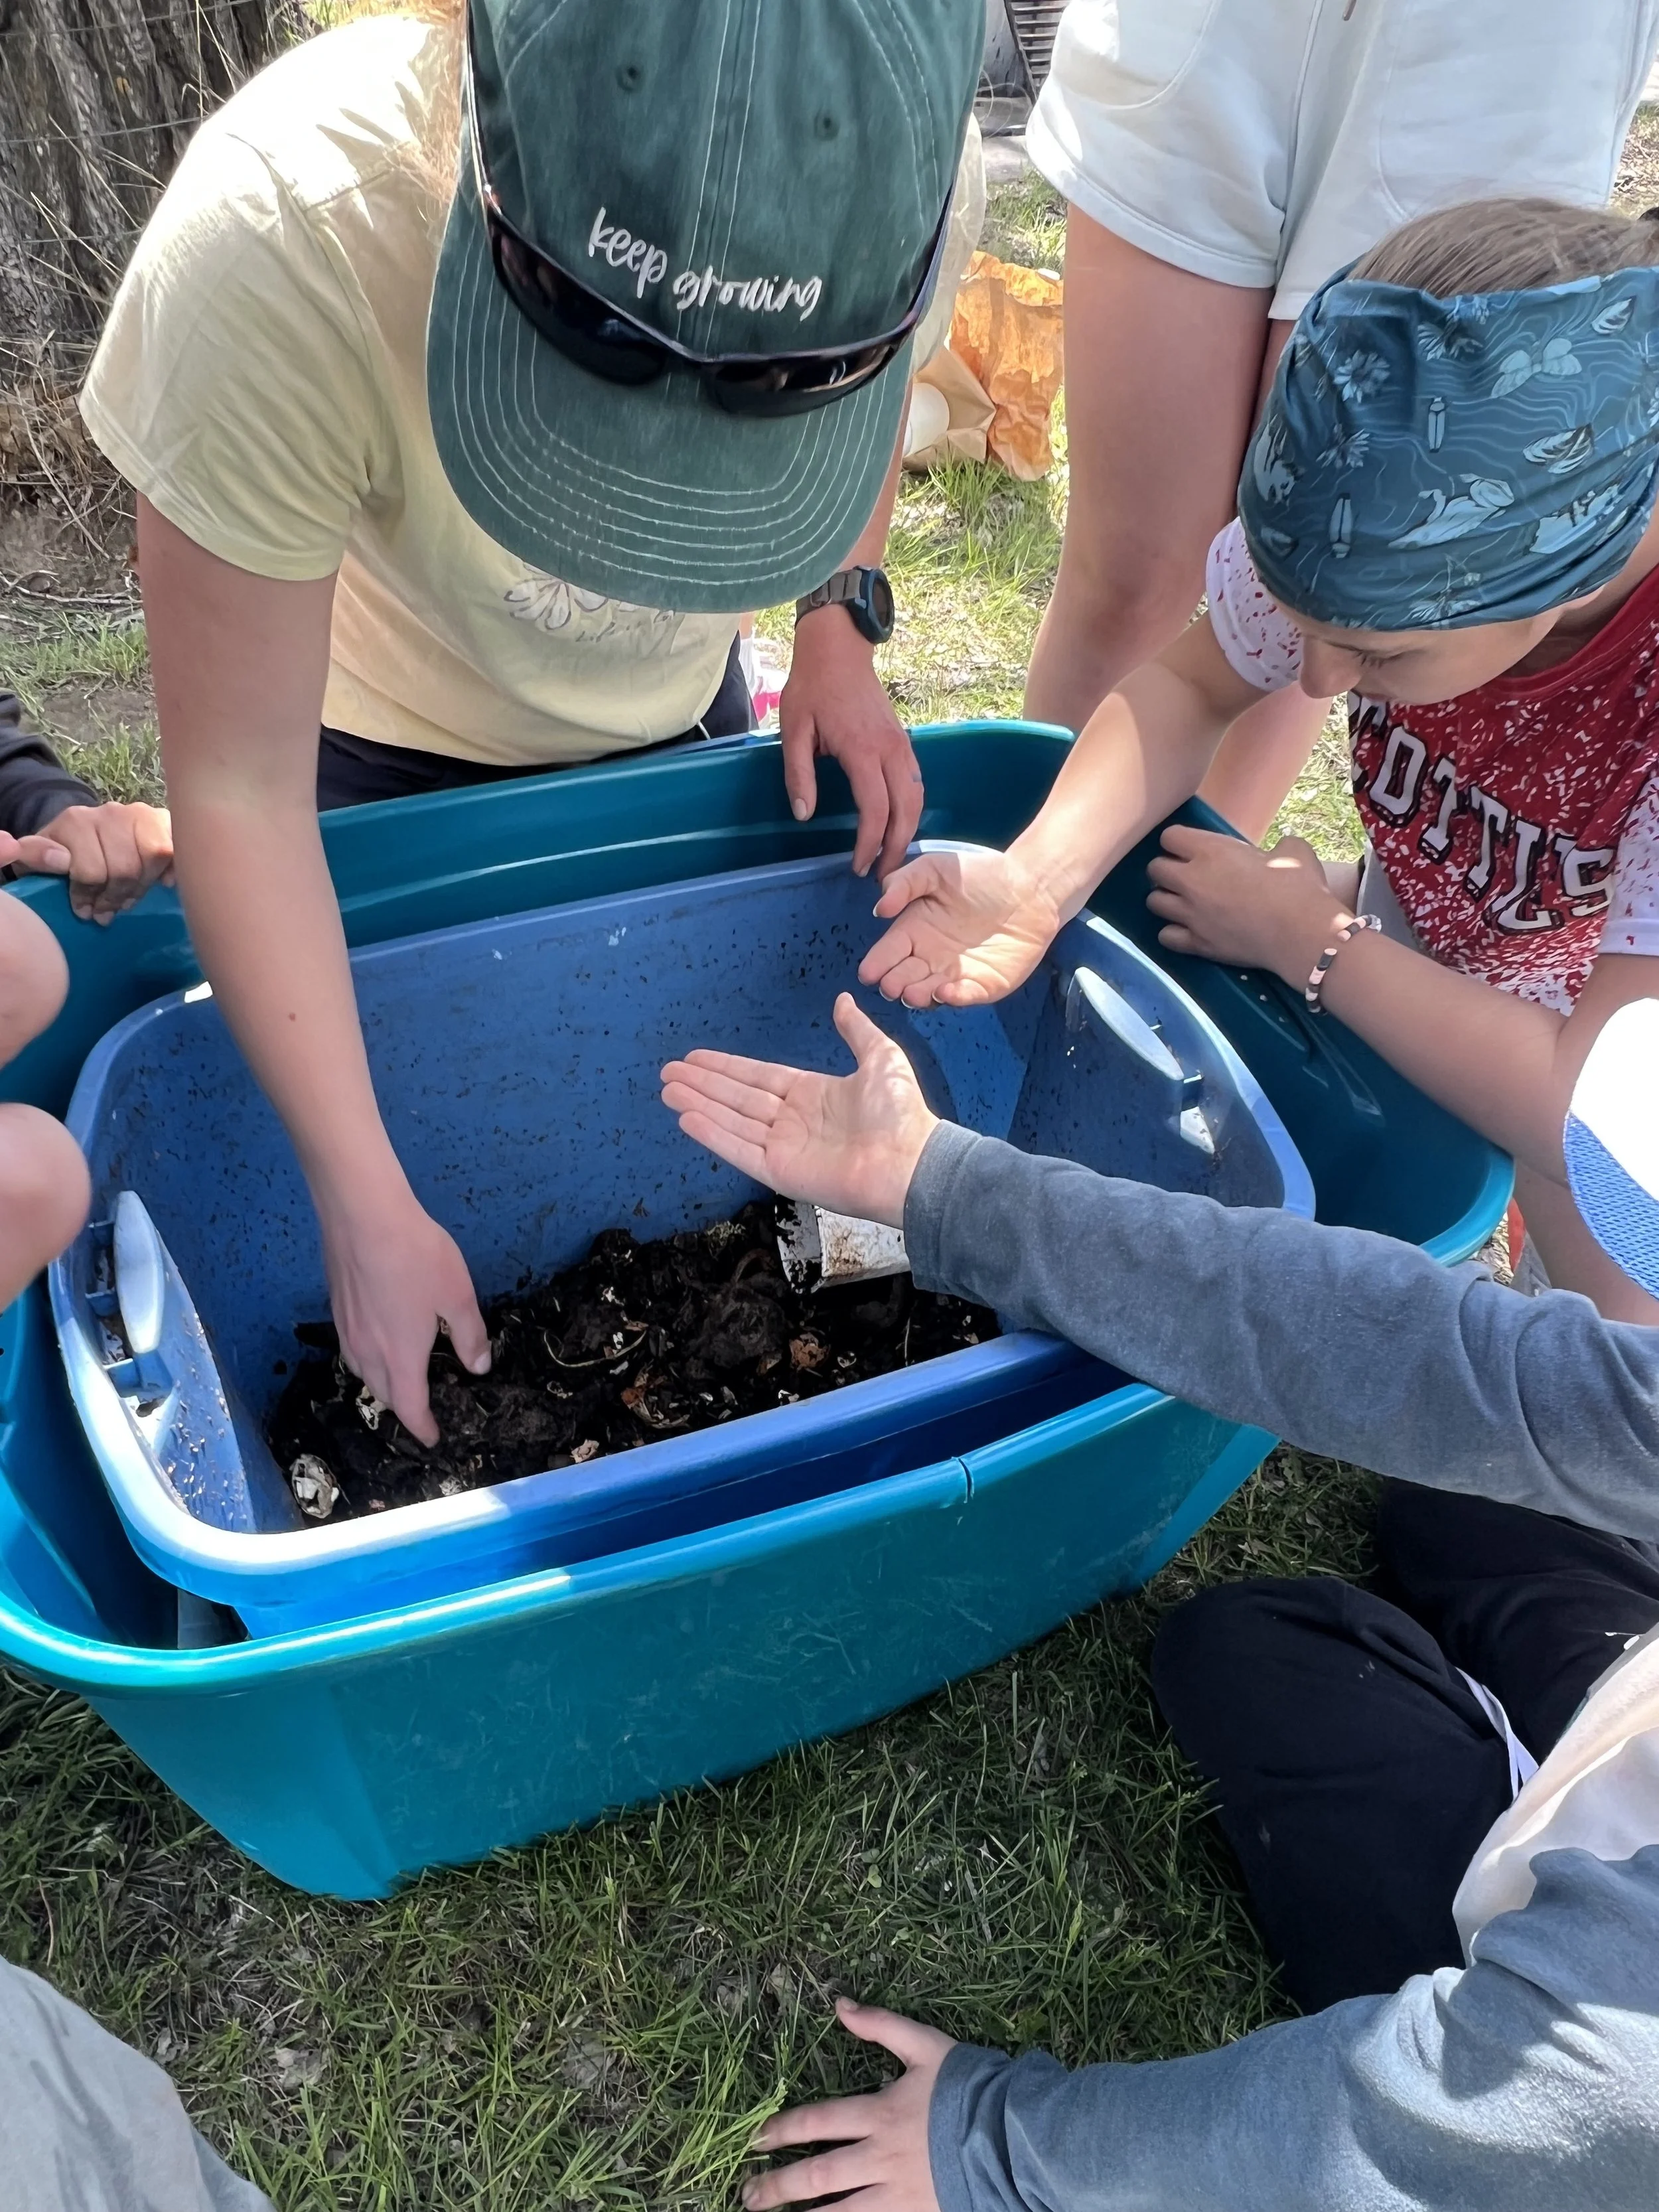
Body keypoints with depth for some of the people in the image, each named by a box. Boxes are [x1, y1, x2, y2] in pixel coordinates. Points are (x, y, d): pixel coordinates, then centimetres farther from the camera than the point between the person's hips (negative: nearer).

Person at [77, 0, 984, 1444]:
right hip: (398, 743, -3)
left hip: (681, 715, 3)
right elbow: (243, 791, -34)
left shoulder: (893, 161, -31)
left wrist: (840, 621, -18)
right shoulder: (272, 241, -42)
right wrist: (369, 1212, -31)